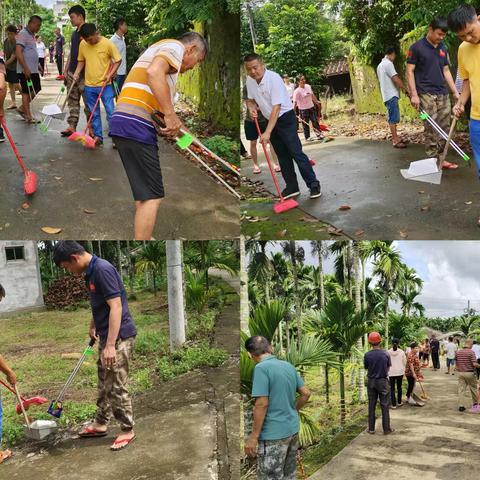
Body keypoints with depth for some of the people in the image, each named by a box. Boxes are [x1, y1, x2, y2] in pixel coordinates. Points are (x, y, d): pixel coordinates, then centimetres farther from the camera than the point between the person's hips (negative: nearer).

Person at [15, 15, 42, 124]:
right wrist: (26, 68, -25)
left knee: (36, 89, 13)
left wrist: (38, 65, 23)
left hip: (33, 70, 9)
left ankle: (22, 108, 24)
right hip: (25, 70, -9)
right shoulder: (23, 34, -15)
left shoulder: (32, 35, 14)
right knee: (26, 92, -1)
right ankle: (28, 116, 6)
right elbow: (18, 52, -22)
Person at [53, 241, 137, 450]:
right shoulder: (91, 272, 9)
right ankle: (100, 424, 33)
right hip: (106, 335, 10)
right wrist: (93, 325, 33)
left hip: (119, 336, -10)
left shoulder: (102, 269, -22)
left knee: (117, 387, -1)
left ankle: (127, 431, 12)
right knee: (104, 384, 20)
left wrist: (110, 345, -28)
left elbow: (116, 307, -26)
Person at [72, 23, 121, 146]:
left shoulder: (107, 44, -11)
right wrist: (77, 73, -4)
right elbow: (81, 61, 12)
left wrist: (110, 74, -15)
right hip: (89, 85, 4)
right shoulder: (82, 44, -1)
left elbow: (118, 60, -4)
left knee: (111, 112, -5)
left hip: (105, 85, -3)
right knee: (94, 113, 11)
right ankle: (98, 136, 21)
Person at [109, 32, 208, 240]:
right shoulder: (175, 46, 1)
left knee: (144, 195, 16)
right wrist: (170, 115, -20)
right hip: (135, 125, -10)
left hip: (124, 123, 10)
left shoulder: (162, 48, 30)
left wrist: (174, 122, 9)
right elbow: (154, 72, -22)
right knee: (152, 196, -8)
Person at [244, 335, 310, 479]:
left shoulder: (261, 368, -17)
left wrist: (253, 437, -15)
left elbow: (262, 404, -21)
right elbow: (306, 393, 11)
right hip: (293, 429, 8)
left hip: (273, 434, -8)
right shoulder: (289, 366, 6)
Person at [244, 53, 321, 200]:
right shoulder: (249, 80, -3)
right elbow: (250, 99, 16)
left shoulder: (274, 78, -25)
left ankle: (314, 185, -5)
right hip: (271, 120, 7)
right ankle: (292, 187, 15)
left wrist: (267, 132, -33)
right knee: (282, 156, 9)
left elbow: (276, 108, -29)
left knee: (296, 152, -11)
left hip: (285, 118, -7)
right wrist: (251, 107, -9)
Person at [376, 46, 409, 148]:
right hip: (391, 95, -10)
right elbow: (395, 79, -18)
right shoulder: (388, 63, -12)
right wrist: (405, 89, -11)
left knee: (393, 118, 14)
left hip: (387, 95, 10)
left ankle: (396, 138, 20)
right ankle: (395, 141, -8)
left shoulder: (380, 65, 19)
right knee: (393, 118, -9)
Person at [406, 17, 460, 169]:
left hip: (443, 94, 6)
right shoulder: (417, 47, -4)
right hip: (426, 94, -6)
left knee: (445, 128, 5)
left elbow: (446, 71, 18)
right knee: (431, 129, -9)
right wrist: (414, 94, -13)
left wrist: (455, 92, 12)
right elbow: (410, 71, -6)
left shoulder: (443, 49, 14)